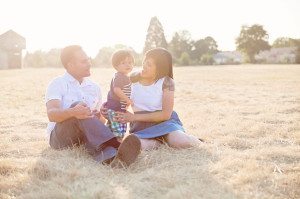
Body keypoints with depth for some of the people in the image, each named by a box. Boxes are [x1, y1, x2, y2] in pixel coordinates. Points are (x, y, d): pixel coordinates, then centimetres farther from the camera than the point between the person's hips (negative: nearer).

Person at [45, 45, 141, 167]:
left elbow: (100, 120, 26)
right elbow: (51, 114, -20)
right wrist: (73, 112, -42)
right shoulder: (58, 84, -1)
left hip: (85, 137, 4)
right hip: (60, 137, -3)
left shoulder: (95, 88, 18)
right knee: (76, 106, -33)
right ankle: (115, 146, -52)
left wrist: (100, 117, -1)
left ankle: (113, 158, -70)